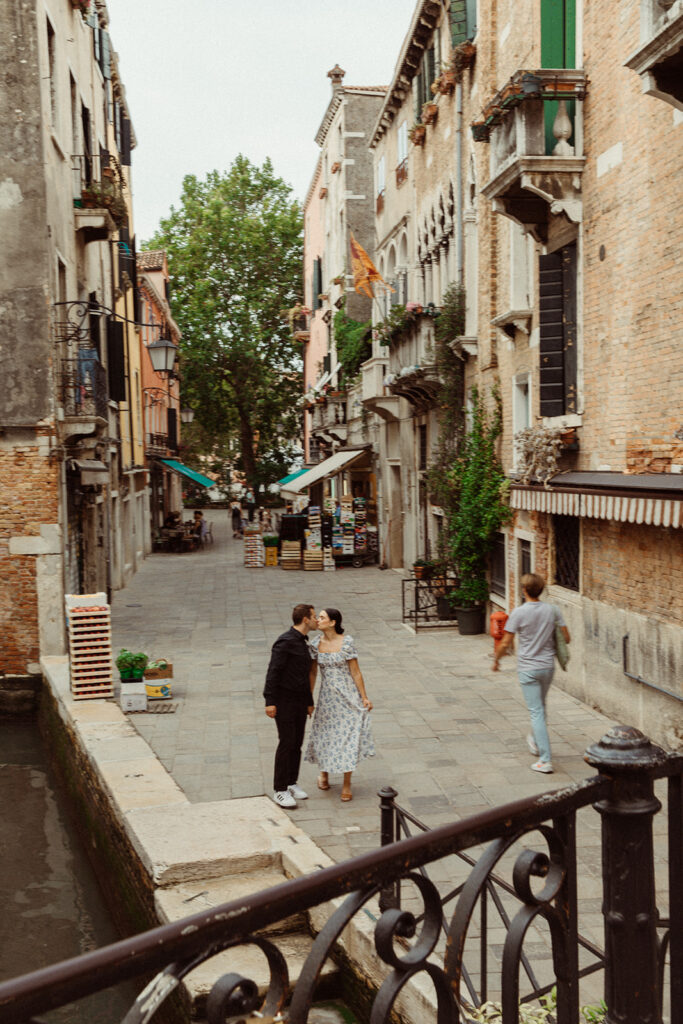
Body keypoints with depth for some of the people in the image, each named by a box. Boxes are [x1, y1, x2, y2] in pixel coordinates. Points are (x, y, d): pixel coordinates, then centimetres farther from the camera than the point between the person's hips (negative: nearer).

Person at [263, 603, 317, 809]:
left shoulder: (303, 643, 14)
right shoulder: (285, 642, -15)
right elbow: (273, 672, -19)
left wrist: (309, 702, 25)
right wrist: (270, 701, -23)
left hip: (299, 701, 8)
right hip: (284, 701, -8)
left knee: (297, 743, 10)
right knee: (286, 743, -6)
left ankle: (292, 783, 21)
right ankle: (280, 790, 1)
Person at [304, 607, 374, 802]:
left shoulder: (347, 642, -13)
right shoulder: (316, 644, -2)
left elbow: (355, 672, -8)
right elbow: (312, 673, 6)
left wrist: (364, 697, -5)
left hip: (348, 695, -3)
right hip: (327, 697, 3)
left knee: (348, 737, 0)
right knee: (325, 736, 11)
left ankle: (347, 784, 12)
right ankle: (324, 773, 37)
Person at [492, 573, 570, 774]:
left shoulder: (518, 613, -14)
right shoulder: (552, 610, -3)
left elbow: (505, 643, -11)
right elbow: (566, 638, 2)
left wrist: (496, 660, 7)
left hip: (528, 669, -4)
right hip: (548, 666, 4)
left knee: (536, 712, -3)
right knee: (541, 707, 25)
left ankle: (545, 760, -5)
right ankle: (535, 741, 44)